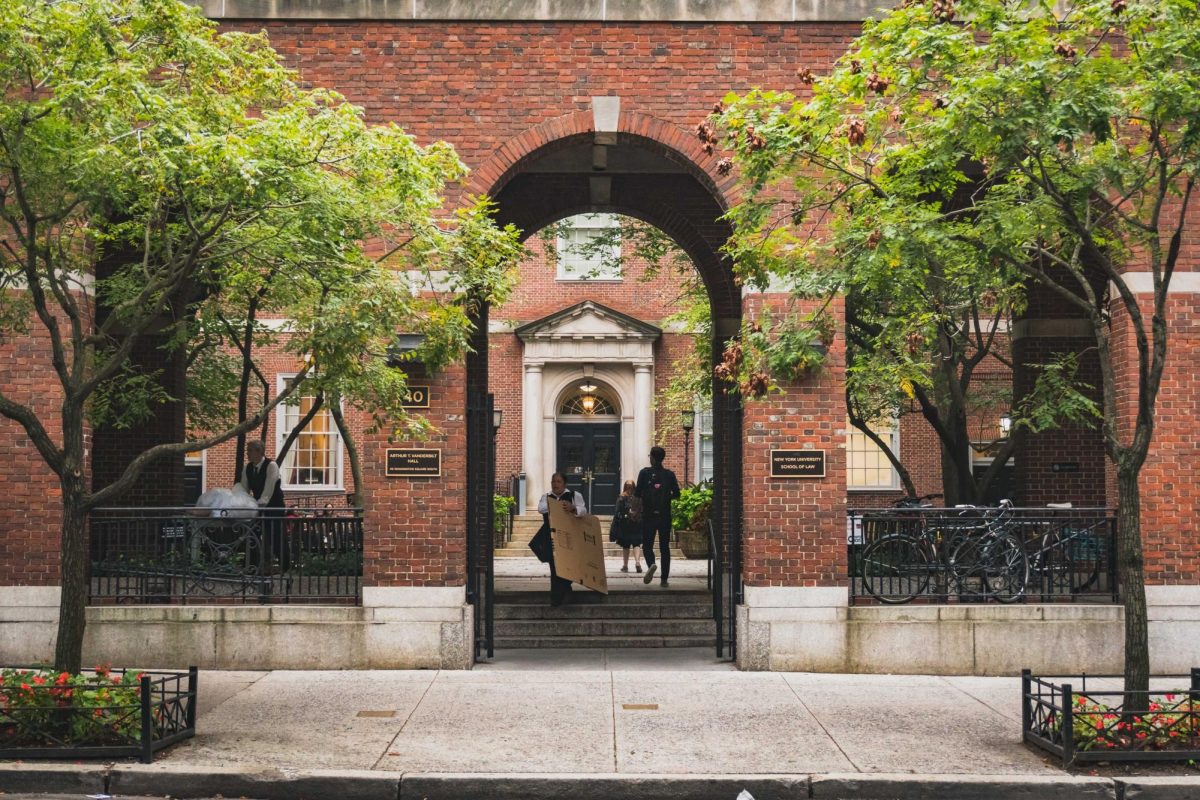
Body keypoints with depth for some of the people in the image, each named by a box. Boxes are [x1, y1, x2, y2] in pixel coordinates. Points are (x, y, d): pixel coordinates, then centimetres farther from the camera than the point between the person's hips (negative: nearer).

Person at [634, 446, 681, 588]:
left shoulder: (645, 472, -5)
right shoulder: (669, 474, 1)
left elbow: (637, 493, -9)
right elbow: (676, 493, 0)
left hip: (648, 514, -2)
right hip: (665, 515, 2)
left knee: (647, 544, 7)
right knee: (665, 547, 9)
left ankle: (651, 564, -24)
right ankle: (664, 579, 6)